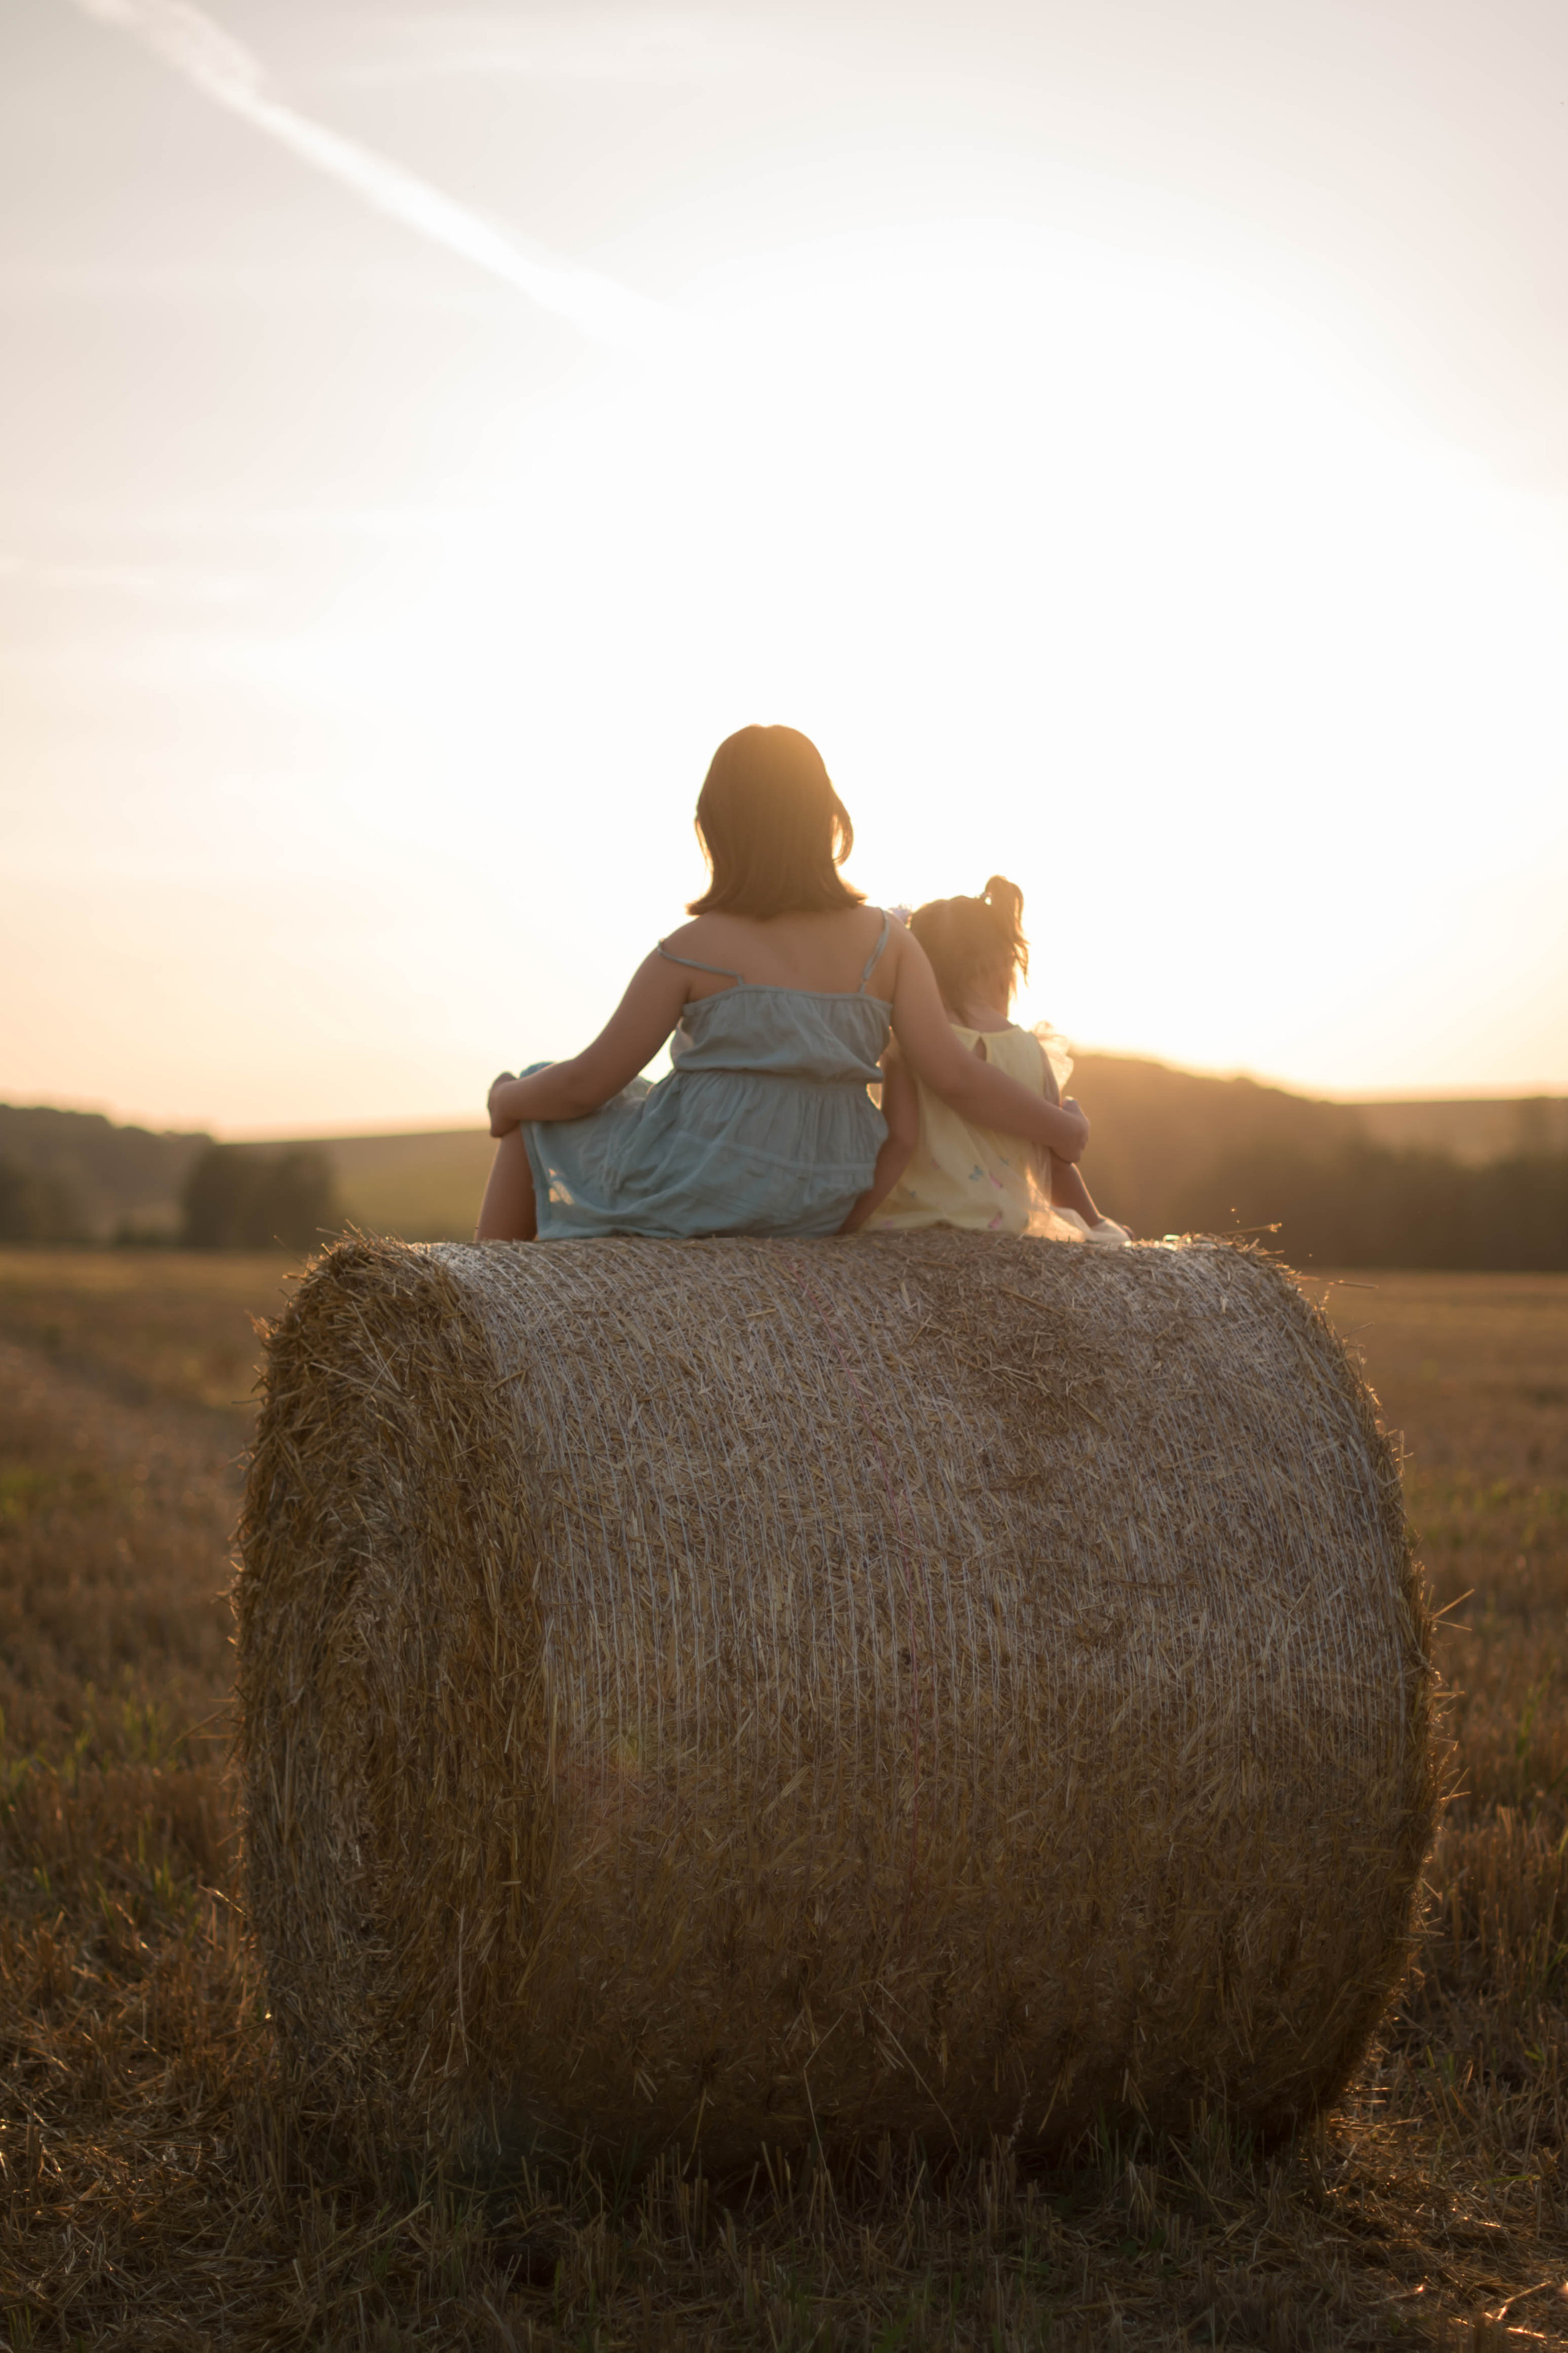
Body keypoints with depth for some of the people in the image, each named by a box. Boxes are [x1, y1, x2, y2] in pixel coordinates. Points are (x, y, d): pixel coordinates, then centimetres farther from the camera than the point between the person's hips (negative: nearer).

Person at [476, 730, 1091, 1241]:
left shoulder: (691, 953, -13)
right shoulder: (887, 944, -6)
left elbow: (584, 1084, -9)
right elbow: (954, 1076, -11)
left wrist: (509, 1098, 12)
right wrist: (1064, 1132, 3)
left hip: (691, 1190, -5)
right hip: (815, 1210, 5)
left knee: (535, 1115, 25)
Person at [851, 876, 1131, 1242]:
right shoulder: (1032, 1051, 7)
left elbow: (899, 1142, -13)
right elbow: (1058, 1161, 11)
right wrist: (1095, 1226, 26)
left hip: (915, 1224, -3)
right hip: (1002, 1226, 3)